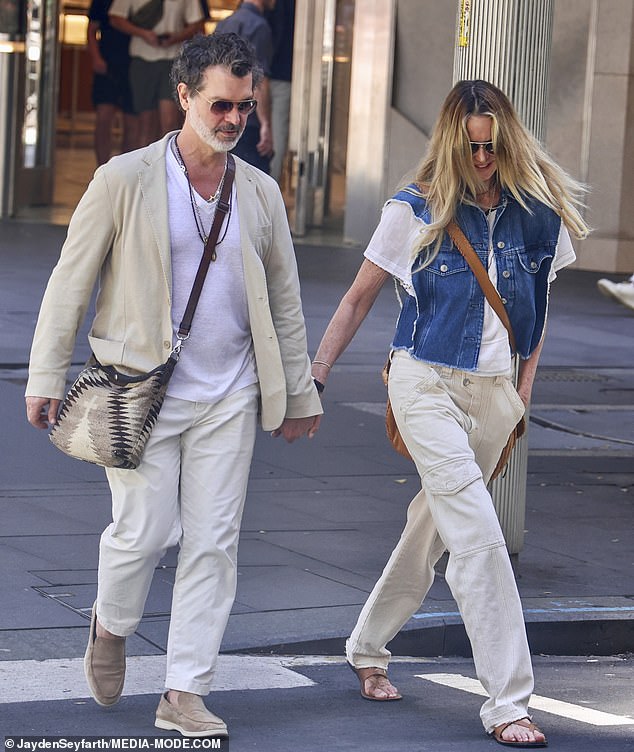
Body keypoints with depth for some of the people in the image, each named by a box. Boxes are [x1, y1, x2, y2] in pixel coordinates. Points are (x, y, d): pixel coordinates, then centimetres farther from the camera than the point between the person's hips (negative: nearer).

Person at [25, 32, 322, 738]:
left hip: (228, 395, 4)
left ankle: (184, 694, 7)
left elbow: (284, 300, 15)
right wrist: (45, 378, -4)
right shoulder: (124, 180, -5)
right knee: (144, 531, -5)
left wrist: (300, 392, 15)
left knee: (213, 541, 0)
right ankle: (110, 625, 28)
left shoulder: (260, 193, 7)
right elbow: (70, 282, -1)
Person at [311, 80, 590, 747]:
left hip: (493, 392, 4)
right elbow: (359, 297, 3)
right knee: (478, 536, -14)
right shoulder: (417, 211, -5)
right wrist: (314, 375, 2)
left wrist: (524, 391, 12)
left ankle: (367, 648, 36)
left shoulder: (537, 215, 3)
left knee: (432, 529, 14)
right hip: (427, 384, -4)